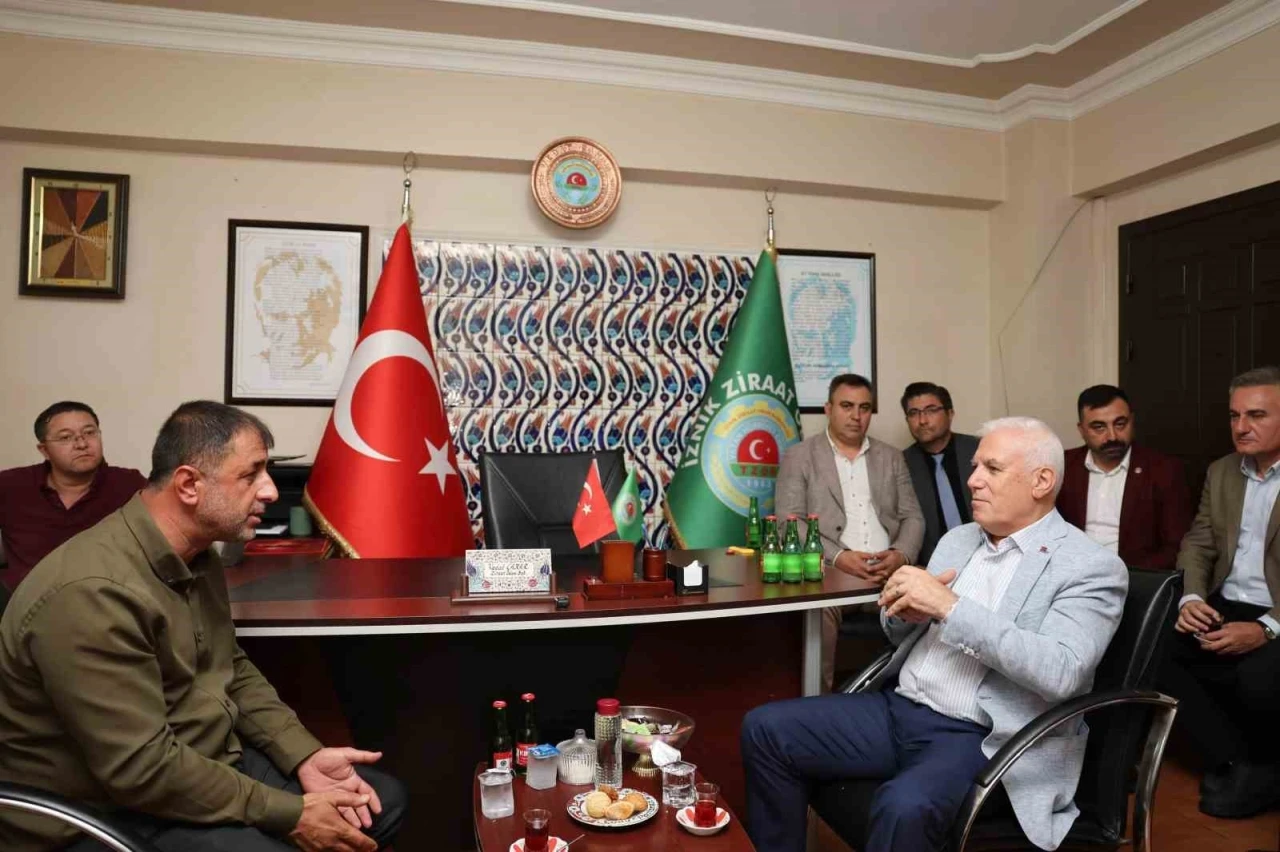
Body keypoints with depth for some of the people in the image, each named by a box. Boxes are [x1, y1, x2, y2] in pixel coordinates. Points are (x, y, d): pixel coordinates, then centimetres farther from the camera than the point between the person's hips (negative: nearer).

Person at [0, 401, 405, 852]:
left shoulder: (196, 557, 4)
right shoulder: (93, 594, -27)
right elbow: (142, 768, -28)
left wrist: (305, 755, -1)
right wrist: (289, 815, -21)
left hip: (212, 763, 9)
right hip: (114, 813, -8)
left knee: (385, 800, 5)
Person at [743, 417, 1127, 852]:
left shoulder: (1092, 567, -5)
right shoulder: (957, 540, 14)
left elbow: (1060, 672, -21)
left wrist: (949, 606, -24)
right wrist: (903, 608, -6)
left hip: (982, 739, -6)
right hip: (901, 708, 7)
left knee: (905, 806, -36)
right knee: (765, 728, -5)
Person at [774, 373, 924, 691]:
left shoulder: (891, 458, 19)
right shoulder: (799, 457, 7)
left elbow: (912, 517, 14)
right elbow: (789, 523, -3)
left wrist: (901, 554, -9)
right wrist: (837, 557, -18)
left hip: (889, 572, 4)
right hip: (829, 572, -3)